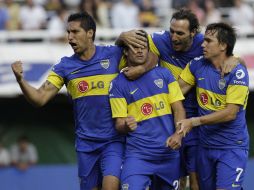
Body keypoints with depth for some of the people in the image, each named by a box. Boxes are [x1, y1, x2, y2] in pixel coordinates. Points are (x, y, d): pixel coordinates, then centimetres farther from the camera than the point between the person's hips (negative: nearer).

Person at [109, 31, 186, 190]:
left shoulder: (164, 75, 8)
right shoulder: (118, 84, 1)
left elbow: (178, 109, 5)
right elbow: (119, 125, 0)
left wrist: (178, 134, -13)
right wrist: (126, 126, -24)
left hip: (170, 152, 3)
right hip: (137, 155, -3)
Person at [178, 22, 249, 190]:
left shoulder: (238, 72, -16)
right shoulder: (197, 65, 1)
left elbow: (230, 113, -19)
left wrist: (194, 122, -19)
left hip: (232, 146, -6)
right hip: (206, 145, 6)